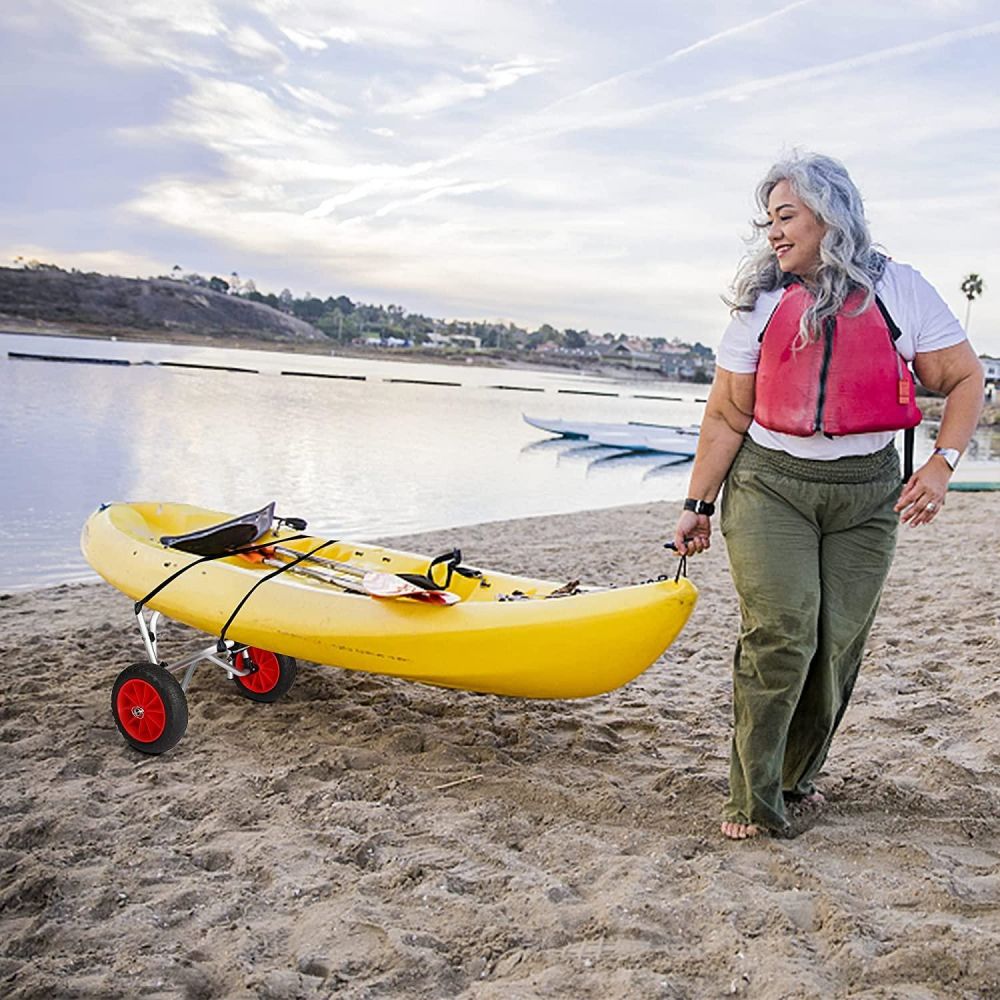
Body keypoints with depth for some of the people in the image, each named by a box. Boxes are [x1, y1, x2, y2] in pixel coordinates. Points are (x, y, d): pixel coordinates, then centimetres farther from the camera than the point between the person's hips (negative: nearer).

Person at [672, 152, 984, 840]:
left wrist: (942, 464, -9)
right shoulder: (762, 302, 5)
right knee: (779, 636, -13)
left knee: (839, 646, 1)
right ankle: (754, 801, -3)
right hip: (769, 484, -1)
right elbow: (728, 416, 5)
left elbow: (966, 379, 6)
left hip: (867, 493, 1)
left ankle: (797, 776, 21)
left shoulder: (899, 291, 3)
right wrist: (699, 506, 3)